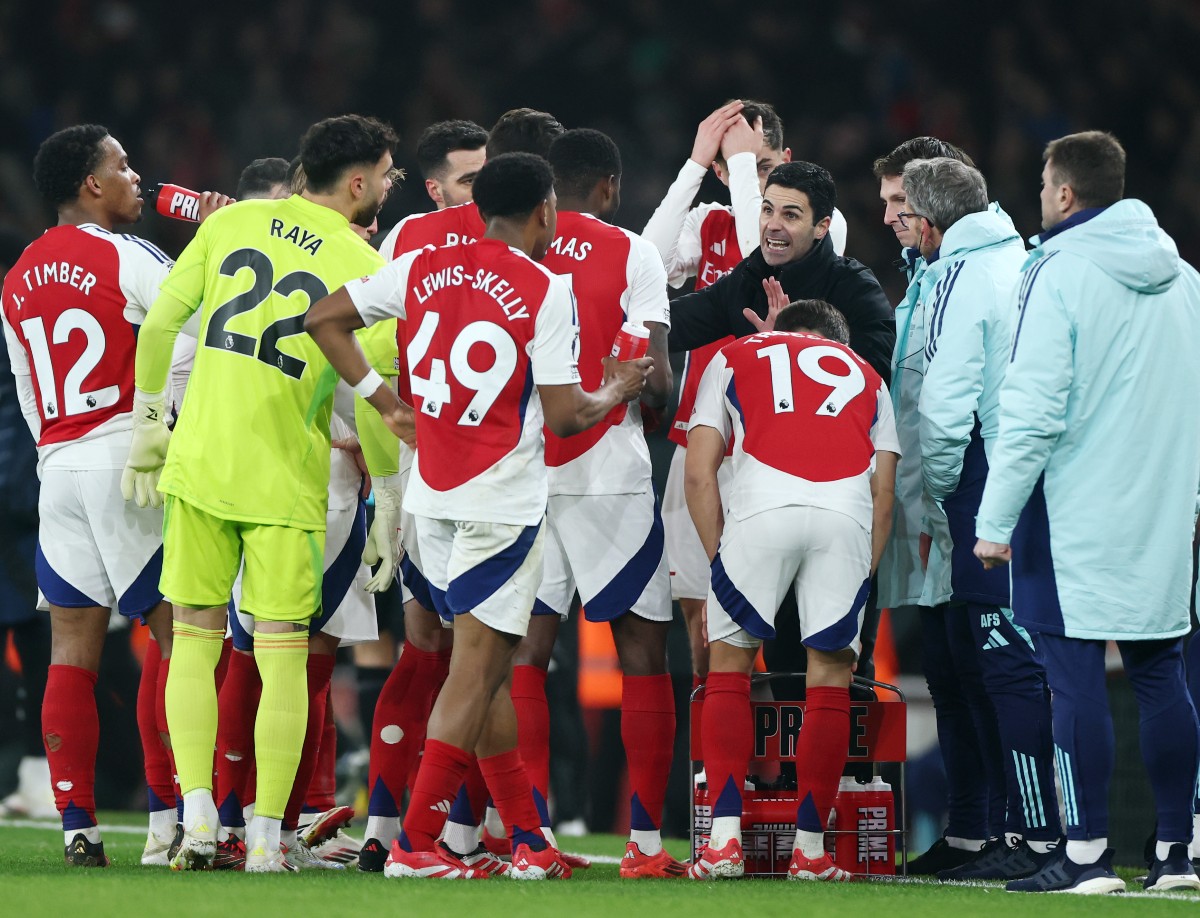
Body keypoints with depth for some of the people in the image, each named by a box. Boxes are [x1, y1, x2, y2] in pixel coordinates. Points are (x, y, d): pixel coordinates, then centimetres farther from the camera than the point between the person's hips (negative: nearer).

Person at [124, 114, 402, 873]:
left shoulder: (233, 222, 5)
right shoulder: (362, 266, -6)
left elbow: (160, 321, 6)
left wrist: (148, 421, 17)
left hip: (198, 462, 3)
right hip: (284, 478, -3)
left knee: (196, 637, 11)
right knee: (283, 653, 3)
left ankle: (197, 812, 1)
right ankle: (266, 835, 1)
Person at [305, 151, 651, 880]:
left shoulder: (422, 269, 6)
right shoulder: (546, 292, -11)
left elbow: (324, 319, 10)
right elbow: (564, 414, -11)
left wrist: (385, 401, 14)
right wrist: (617, 391, 9)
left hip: (434, 496, 6)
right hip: (505, 501, -6)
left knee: (489, 664, 14)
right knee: (475, 667, -2)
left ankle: (529, 838, 17)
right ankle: (417, 843, -7)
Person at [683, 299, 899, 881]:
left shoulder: (734, 359, 29)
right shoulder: (865, 378, 34)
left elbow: (698, 476, 18)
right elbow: (883, 498, 25)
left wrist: (720, 560, 24)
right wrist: (860, 579, 30)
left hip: (762, 505, -1)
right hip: (847, 512, 1)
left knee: (729, 662, 13)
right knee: (830, 672, 11)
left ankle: (725, 837, 6)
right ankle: (810, 848, 12)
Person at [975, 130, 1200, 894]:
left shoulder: (1060, 274, -10)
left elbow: (1034, 409, -15)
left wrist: (996, 519, -11)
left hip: (1076, 515, -6)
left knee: (1077, 680, -3)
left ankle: (1087, 854, -5)